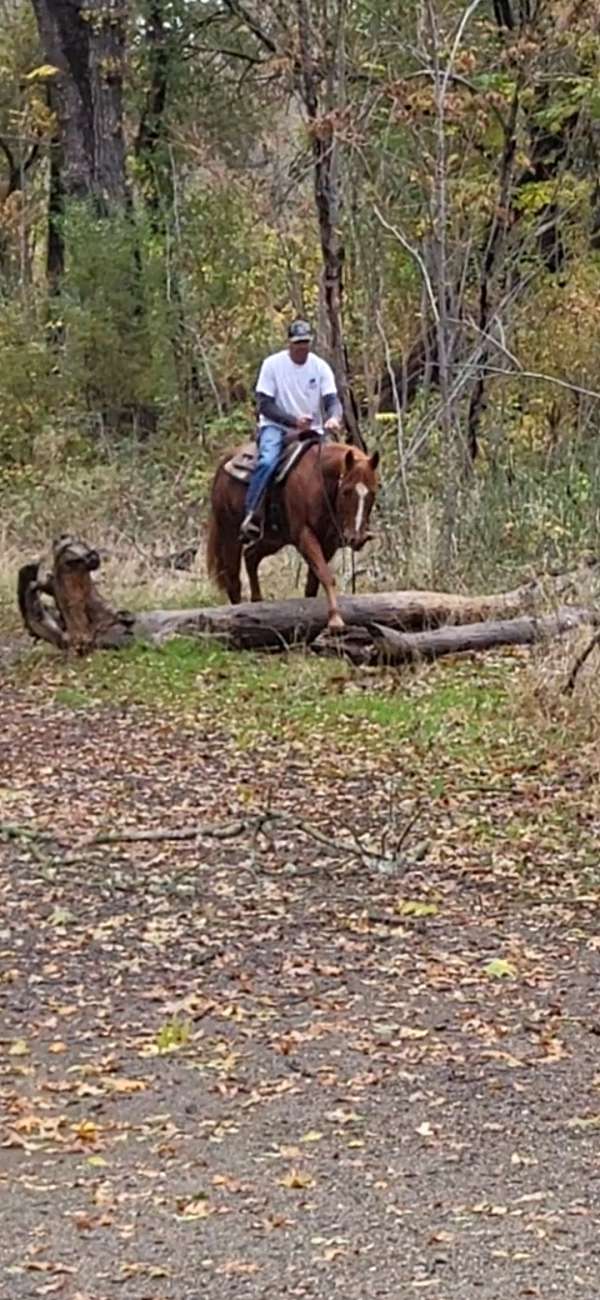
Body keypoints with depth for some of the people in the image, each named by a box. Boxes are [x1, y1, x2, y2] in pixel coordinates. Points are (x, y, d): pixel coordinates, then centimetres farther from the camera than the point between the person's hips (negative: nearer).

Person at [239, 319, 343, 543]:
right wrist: (294, 420, -23)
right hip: (276, 427, -3)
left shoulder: (320, 367, 2)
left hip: (311, 430, 4)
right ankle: (251, 516, -33)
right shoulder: (272, 364, -5)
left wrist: (334, 418, -32)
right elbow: (264, 405, -9)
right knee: (267, 461, -32)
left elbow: (332, 400, -7)